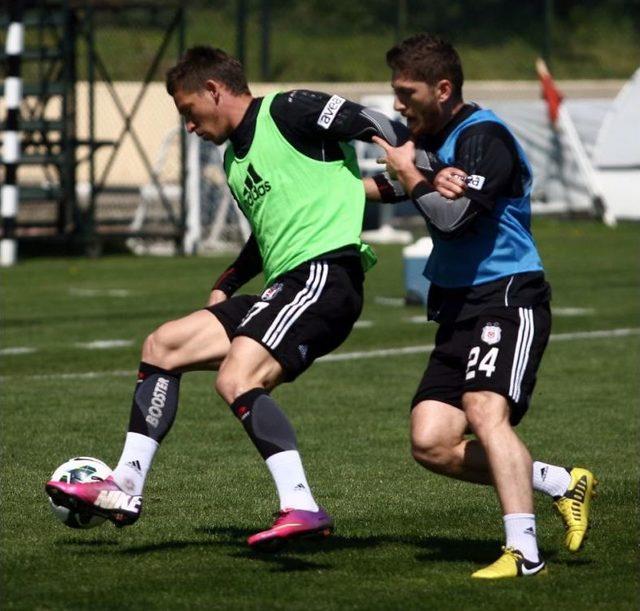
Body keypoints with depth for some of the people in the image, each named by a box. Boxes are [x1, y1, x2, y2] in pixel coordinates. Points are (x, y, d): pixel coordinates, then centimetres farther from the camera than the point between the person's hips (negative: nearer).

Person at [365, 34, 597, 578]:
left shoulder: (484, 136, -11)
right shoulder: (438, 139, 17)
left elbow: (454, 217, -22)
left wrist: (408, 173, -8)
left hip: (508, 298, -9)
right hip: (458, 308, 9)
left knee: (485, 410, -28)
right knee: (431, 442, -4)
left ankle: (524, 553, -30)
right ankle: (561, 483, 8)